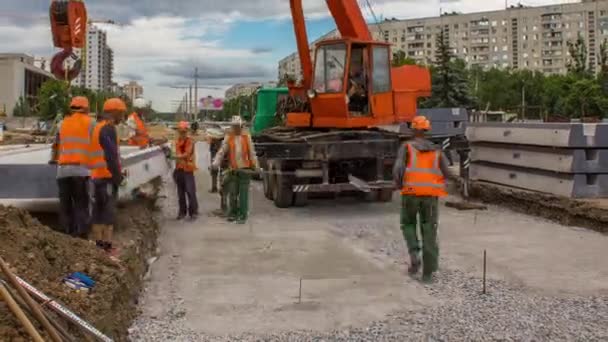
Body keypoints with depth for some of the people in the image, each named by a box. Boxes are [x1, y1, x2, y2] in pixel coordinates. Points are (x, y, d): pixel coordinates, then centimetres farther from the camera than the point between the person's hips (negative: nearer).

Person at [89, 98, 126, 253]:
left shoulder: (96, 127, 19)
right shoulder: (108, 128, -11)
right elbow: (111, 154, -18)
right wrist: (118, 175, -13)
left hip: (96, 175, 9)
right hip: (108, 176, -9)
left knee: (98, 209, 13)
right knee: (109, 210, -7)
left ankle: (97, 241, 17)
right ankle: (106, 243, -8)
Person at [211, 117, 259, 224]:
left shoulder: (247, 137, 7)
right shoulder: (228, 138, 6)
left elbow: (252, 153, 7)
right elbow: (221, 152, -1)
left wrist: (255, 165, 1)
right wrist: (216, 163, -14)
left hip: (245, 169, -1)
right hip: (233, 170, 1)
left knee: (243, 194, -1)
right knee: (232, 193, 3)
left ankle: (242, 216, 6)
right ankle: (232, 214, 19)